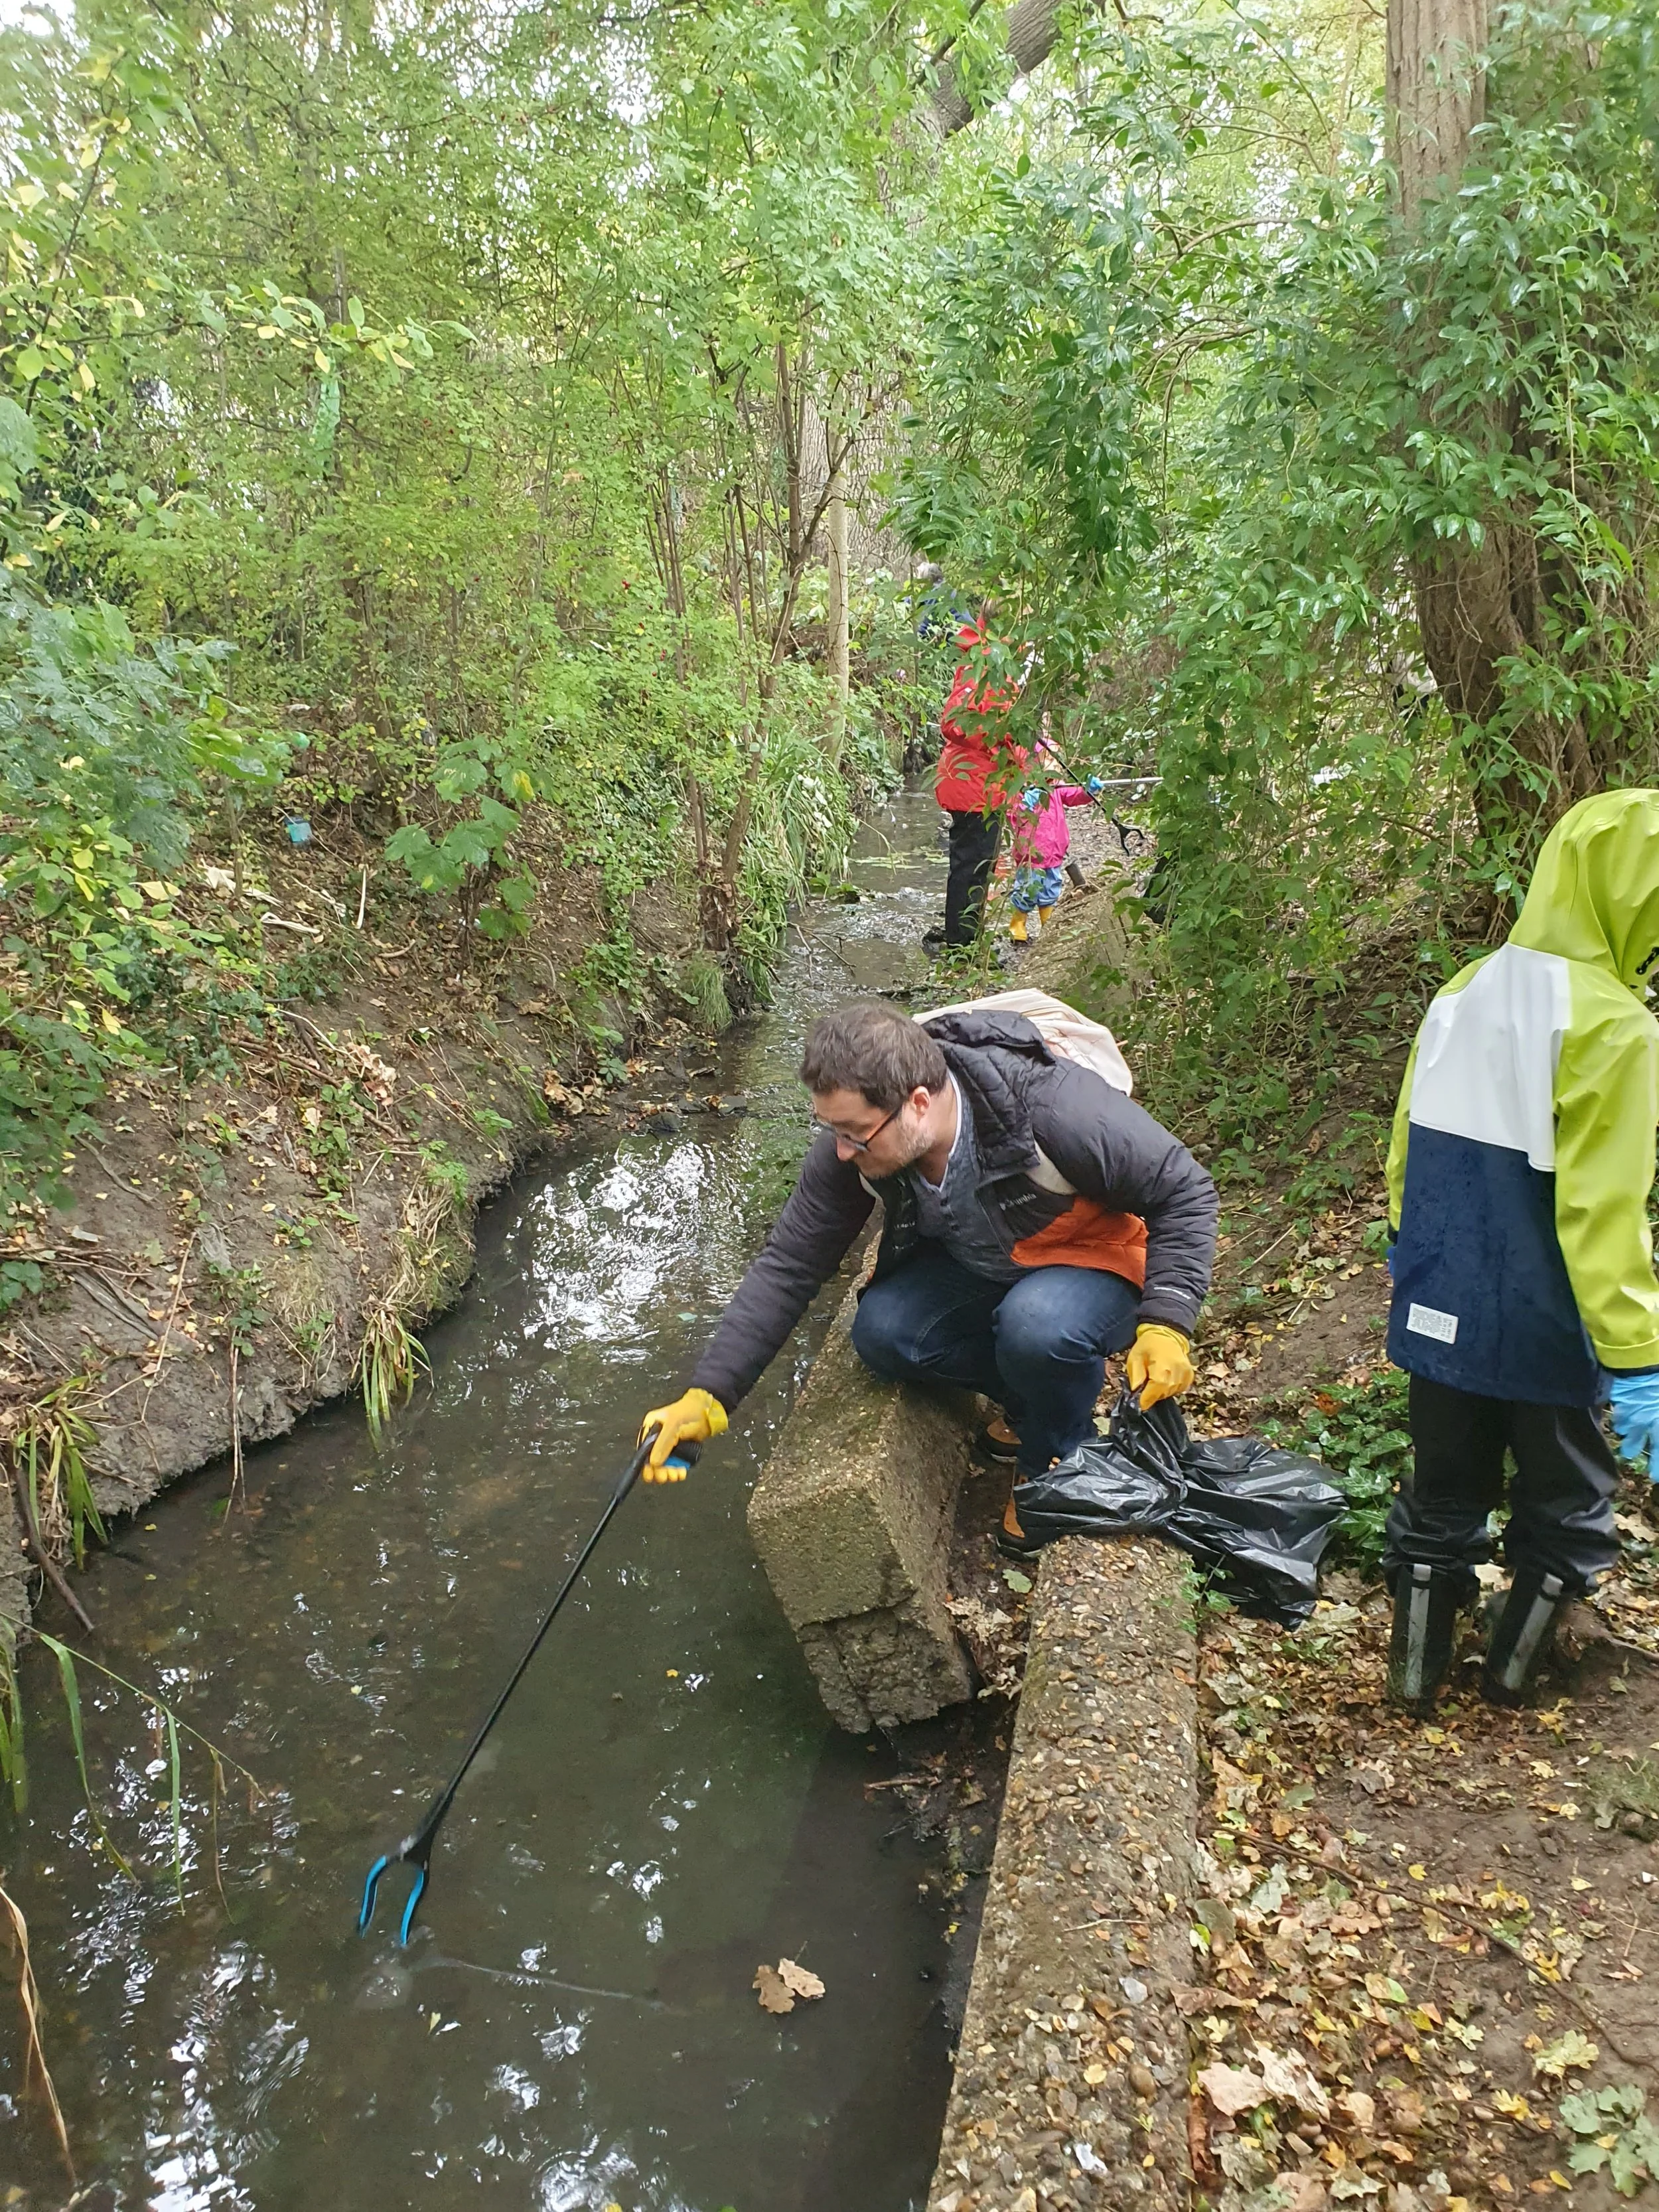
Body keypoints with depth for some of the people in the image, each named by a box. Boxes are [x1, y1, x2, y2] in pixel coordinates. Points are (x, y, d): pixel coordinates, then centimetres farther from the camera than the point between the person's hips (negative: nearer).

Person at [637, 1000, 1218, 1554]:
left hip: (1095, 1261, -4)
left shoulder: (1056, 1108, -36)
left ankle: (1056, 1462, -3)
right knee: (882, 1333, -22)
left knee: (1038, 1327, -36)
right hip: (975, 1267, 5)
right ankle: (1034, 1396, 3)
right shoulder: (850, 1148, -22)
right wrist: (707, 1397, -22)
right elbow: (787, 1267, -16)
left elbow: (1183, 1192, -23)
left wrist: (1164, 1324, -32)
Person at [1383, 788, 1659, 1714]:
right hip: (1545, 1329, -5)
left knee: (1443, 1494, 20)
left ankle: (1418, 1671, 31)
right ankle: (1517, 1671, 34)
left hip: (1440, 1314, 6)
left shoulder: (1462, 996, 1)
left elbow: (1407, 1153, 9)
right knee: (1566, 1509, 19)